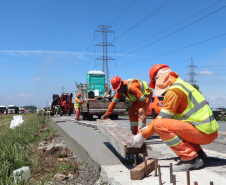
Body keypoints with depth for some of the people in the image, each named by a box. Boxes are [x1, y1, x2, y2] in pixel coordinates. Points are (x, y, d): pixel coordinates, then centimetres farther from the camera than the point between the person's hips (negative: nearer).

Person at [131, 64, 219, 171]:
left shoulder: (173, 91, -12)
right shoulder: (181, 84, 19)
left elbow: (162, 117, -13)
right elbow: (166, 115, 25)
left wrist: (142, 136, -4)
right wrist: (148, 127, 26)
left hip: (203, 133, -10)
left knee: (160, 125, -18)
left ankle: (191, 158, -13)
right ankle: (198, 152, 17)